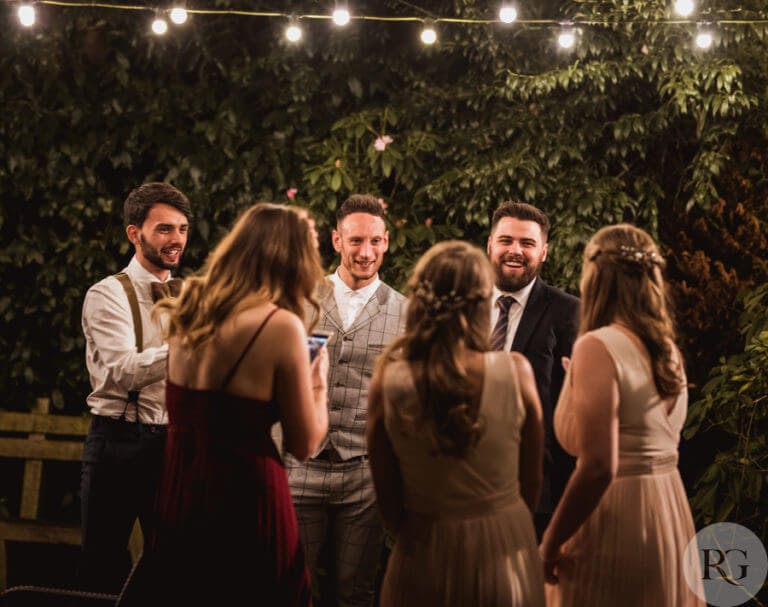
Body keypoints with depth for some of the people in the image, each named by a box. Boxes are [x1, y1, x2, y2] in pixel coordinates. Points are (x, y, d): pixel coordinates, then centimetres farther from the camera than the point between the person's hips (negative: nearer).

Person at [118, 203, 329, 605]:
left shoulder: (192, 311, 5)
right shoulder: (281, 325, -14)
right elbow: (305, 444, -9)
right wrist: (319, 380, 8)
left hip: (177, 496, 6)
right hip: (244, 501, -6)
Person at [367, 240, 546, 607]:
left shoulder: (389, 381, -15)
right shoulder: (516, 372, -14)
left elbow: (388, 498, -6)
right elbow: (532, 482, -2)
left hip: (425, 562, 0)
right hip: (506, 558, 1)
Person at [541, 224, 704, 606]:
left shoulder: (598, 346, -16)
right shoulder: (667, 347, 8)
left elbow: (599, 467, -23)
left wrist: (551, 543, -13)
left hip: (618, 519, -8)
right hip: (671, 514, 8)